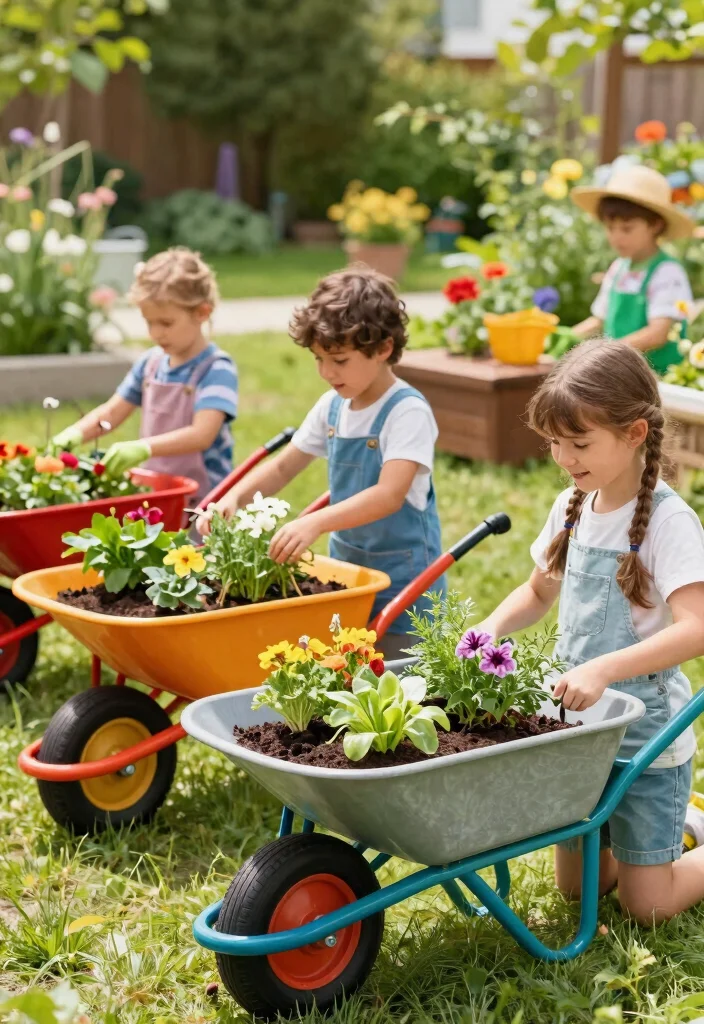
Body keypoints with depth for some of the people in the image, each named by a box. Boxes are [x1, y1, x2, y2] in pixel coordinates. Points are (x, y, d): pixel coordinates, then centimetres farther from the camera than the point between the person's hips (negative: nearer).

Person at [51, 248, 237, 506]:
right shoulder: (150, 362, 12)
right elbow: (111, 412, 18)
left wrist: (143, 448, -35)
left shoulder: (216, 369, -8)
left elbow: (201, 435, -21)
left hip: (200, 501, -5)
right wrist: (75, 433, -2)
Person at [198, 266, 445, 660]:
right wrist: (234, 498, -6)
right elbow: (284, 466, 13)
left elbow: (389, 495, -31)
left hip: (401, 582, -7)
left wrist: (315, 523, -43)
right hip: (346, 568, 7)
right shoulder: (333, 406, 4)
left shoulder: (407, 412, -18)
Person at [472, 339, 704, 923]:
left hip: (646, 735, -6)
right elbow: (539, 592, 14)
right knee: (579, 886, 17)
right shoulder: (573, 507, 0)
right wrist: (491, 629, -5)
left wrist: (603, 669, -41)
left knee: (647, 905, 2)